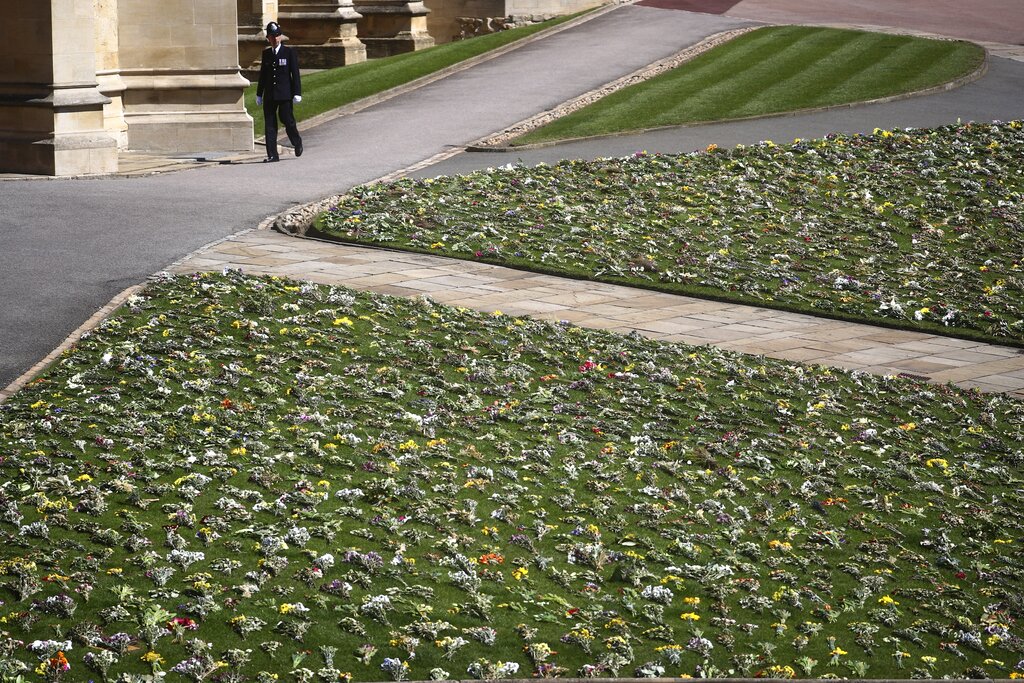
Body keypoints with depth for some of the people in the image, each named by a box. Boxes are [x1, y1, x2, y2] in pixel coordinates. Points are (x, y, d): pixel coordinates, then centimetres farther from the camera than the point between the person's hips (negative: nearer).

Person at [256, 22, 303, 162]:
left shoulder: (289, 52, -1)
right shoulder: (266, 53, 11)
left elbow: (295, 73, -3)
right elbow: (263, 74, 16)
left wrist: (297, 93, -9)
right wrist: (259, 94, 15)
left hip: (284, 94, -4)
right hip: (269, 95, 4)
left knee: (287, 120, -5)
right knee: (269, 124, -1)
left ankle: (297, 144, 24)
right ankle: (272, 155, 1)